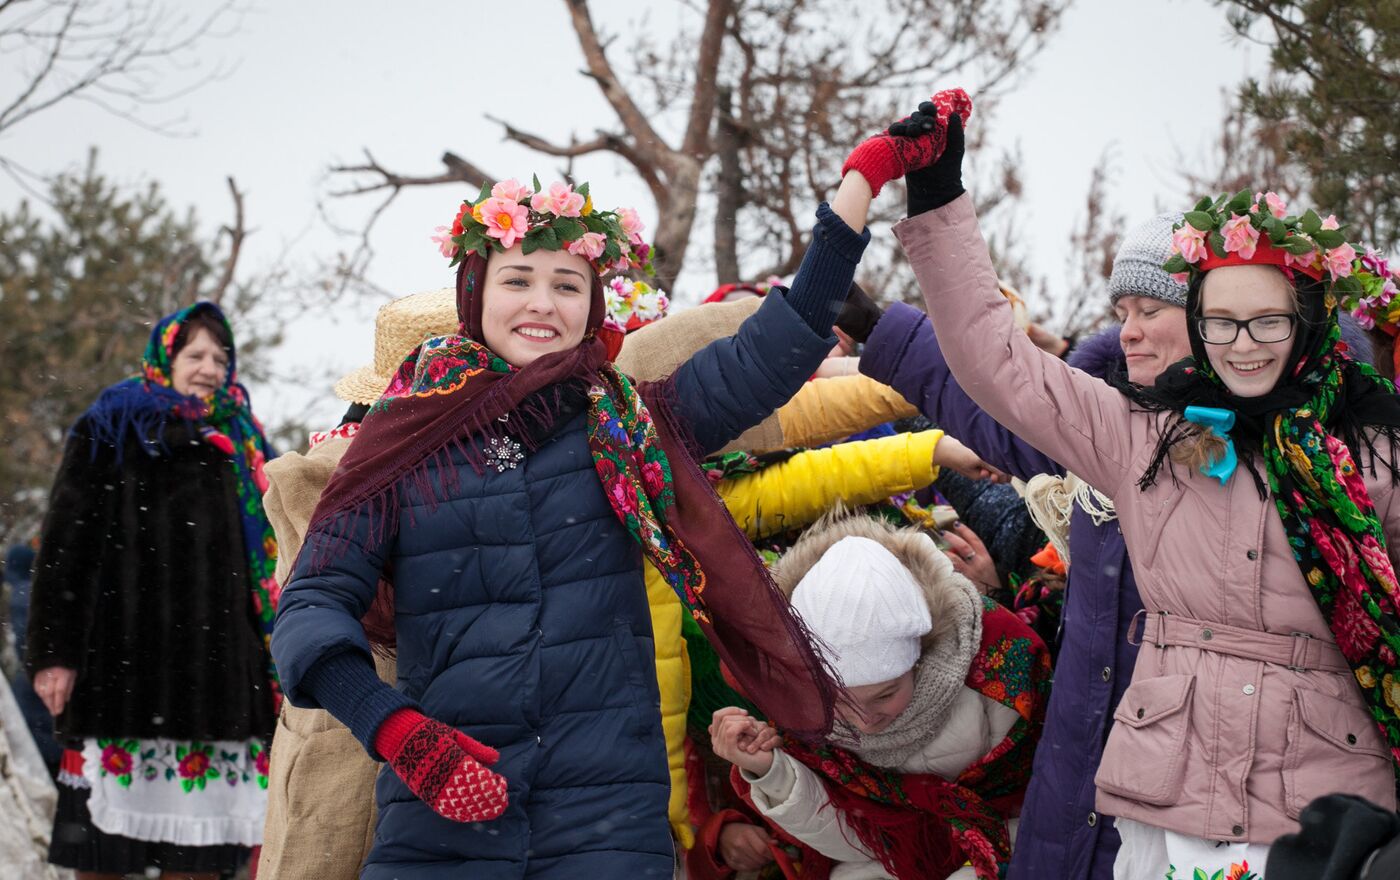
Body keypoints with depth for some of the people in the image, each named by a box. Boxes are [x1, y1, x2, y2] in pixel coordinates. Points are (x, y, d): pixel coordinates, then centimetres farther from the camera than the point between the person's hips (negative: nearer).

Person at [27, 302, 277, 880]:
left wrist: (265, 660, 14)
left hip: (215, 656, 4)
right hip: (127, 655, -4)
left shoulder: (237, 447, 20)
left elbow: (260, 559, 22)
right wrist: (52, 652, -10)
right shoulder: (107, 434, 6)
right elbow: (63, 546, -1)